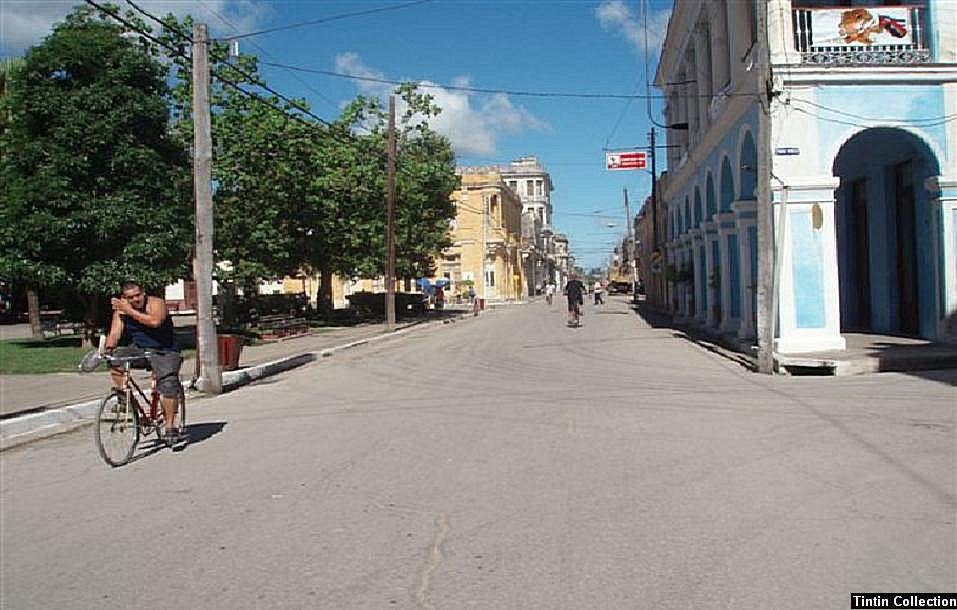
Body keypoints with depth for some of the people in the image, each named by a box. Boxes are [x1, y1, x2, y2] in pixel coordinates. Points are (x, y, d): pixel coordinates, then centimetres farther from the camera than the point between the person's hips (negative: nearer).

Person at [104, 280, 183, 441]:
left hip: (165, 351, -5)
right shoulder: (121, 309, 0)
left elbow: (155, 321, -35)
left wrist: (129, 310, -31)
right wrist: (109, 348, -27)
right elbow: (115, 332, -7)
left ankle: (171, 427, -14)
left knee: (168, 383, -22)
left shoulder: (156, 303, -15)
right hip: (139, 350, 5)